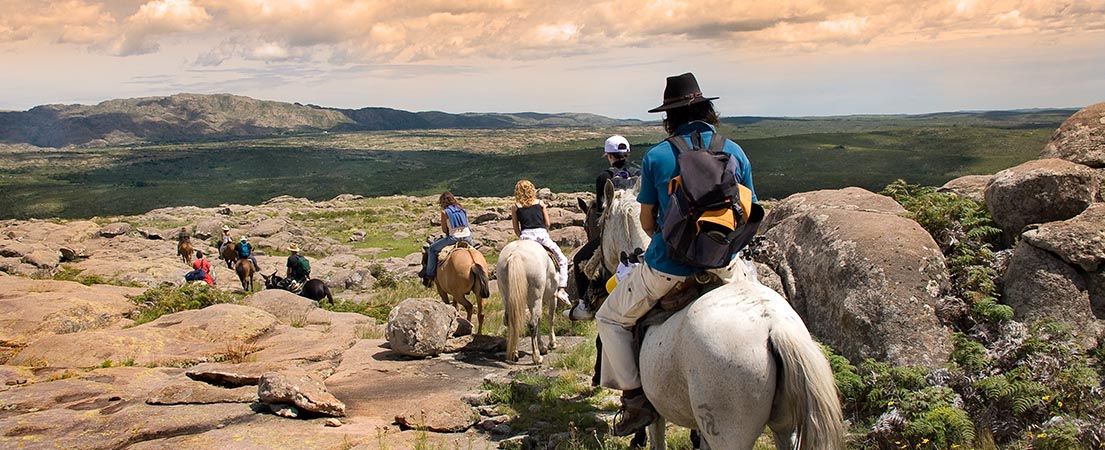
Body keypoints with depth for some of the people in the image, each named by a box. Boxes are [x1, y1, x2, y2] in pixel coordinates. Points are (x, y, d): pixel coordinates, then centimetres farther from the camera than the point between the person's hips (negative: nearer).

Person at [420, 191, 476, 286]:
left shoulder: (445, 212, -1)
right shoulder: (462, 210, 14)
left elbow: (444, 230, 1)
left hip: (453, 238, -5)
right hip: (467, 237, 5)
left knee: (432, 249, 13)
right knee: (473, 245, 40)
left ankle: (429, 275, 13)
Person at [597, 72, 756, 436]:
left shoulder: (656, 157, -6)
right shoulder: (735, 152, 1)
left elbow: (647, 222, 0)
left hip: (668, 267, -3)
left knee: (610, 318, 19)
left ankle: (634, 398, 10)